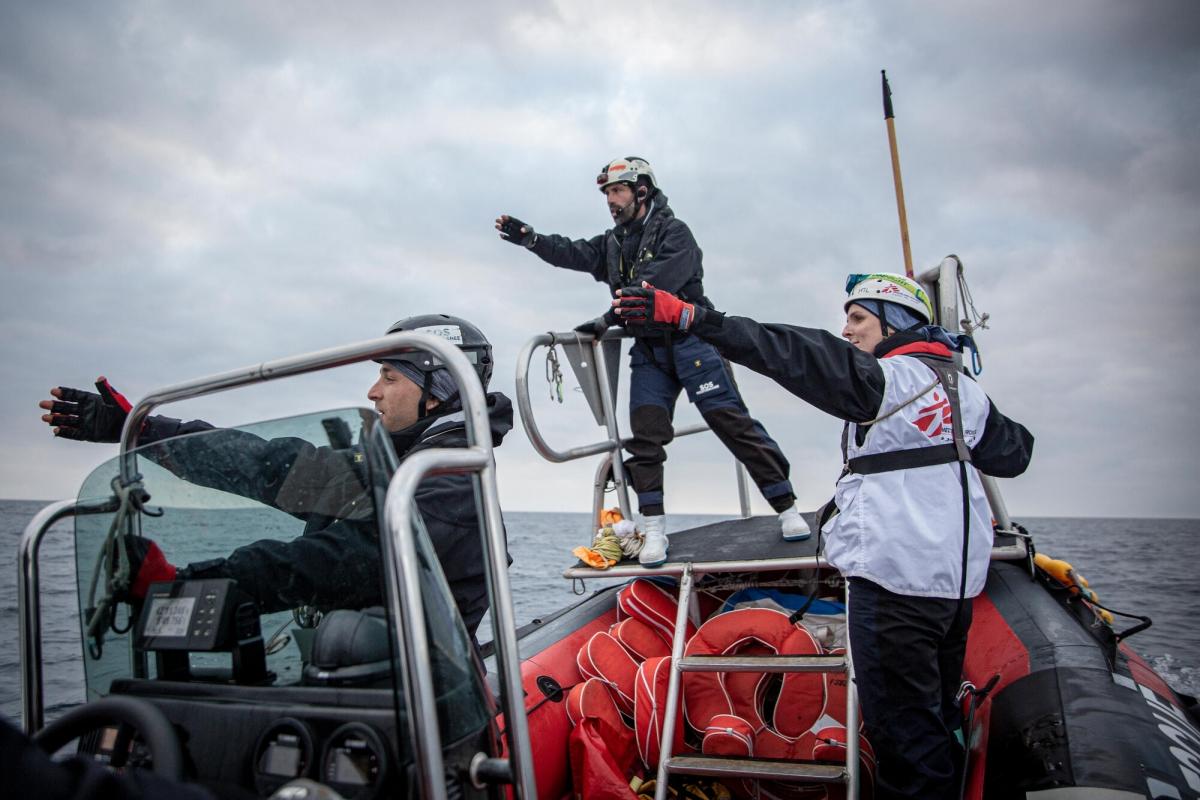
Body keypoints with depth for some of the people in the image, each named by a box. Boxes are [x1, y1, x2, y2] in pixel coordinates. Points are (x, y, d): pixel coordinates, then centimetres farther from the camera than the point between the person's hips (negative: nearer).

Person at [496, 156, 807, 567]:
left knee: (731, 421, -8)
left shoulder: (673, 232, -5)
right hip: (649, 350, 6)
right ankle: (654, 531, 3)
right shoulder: (613, 243, 17)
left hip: (690, 339, -6)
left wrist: (608, 319, -24)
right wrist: (529, 238, -14)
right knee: (645, 436, -3)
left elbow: (657, 284, -19)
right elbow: (573, 253, 1)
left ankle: (788, 510, 0)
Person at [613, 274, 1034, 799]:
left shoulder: (890, 378, -13)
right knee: (938, 720, 21)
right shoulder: (963, 388, 11)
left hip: (895, 578, -9)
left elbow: (799, 357, -24)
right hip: (957, 579, 9)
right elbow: (1014, 454, 23)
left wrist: (688, 316, -29)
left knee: (900, 724, 0)